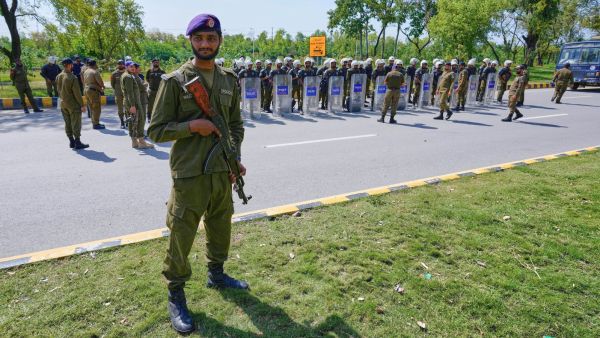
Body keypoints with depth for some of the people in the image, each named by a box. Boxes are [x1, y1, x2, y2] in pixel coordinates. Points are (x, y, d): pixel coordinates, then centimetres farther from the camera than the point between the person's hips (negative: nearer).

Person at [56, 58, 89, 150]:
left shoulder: (58, 77, 4)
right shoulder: (73, 78, -19)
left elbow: (58, 90, 10)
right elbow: (77, 93, -18)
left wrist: (63, 98, 19)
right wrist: (82, 105, -12)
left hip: (63, 104, 7)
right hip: (73, 104, -7)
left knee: (68, 124, 12)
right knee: (76, 124, -1)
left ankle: (71, 142, 19)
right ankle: (77, 143, 2)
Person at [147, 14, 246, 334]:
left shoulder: (230, 80, 8)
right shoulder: (174, 81, -7)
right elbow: (156, 130, -5)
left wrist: (236, 158, 3)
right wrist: (191, 125, -19)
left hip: (223, 172, 5)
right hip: (189, 174, -5)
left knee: (221, 227, 19)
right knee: (181, 236, 3)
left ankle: (216, 274, 42)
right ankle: (176, 296, 24)